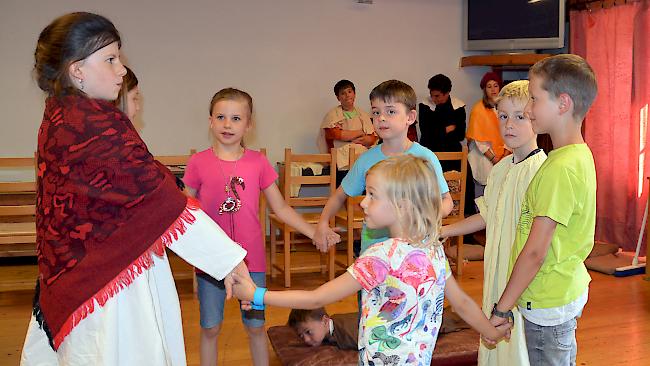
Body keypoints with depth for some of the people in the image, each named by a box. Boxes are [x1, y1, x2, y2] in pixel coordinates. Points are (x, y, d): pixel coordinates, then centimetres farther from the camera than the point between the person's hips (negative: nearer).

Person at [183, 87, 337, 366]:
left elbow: (280, 208, 4)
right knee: (210, 328, 13)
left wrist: (313, 232, -5)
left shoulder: (258, 162, -2)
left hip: (251, 259, 1)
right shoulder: (198, 162, -5)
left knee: (256, 327, 13)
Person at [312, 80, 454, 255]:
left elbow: (446, 200, 1)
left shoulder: (425, 157, -7)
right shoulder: (367, 159, 0)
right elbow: (340, 195, 12)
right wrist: (323, 223, -2)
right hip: (372, 246, 2)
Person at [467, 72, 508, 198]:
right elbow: (478, 139, -9)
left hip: (501, 158, 4)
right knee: (481, 198, -3)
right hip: (483, 158, -4)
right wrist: (493, 158, -11)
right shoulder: (478, 109, -6)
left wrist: (505, 155, -3)